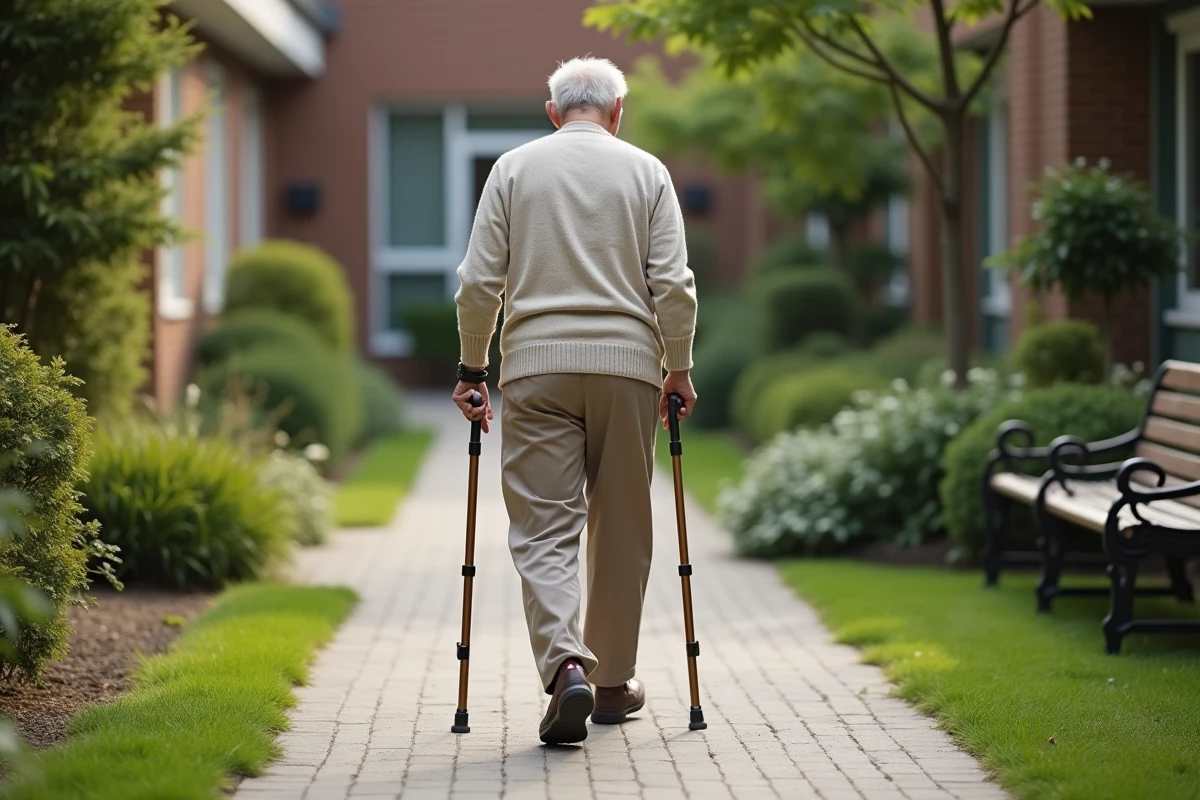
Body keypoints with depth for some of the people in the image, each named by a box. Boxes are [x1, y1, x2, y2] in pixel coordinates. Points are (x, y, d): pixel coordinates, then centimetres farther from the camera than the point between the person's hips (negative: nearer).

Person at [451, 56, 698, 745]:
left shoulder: (514, 168, 6)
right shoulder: (646, 172, 6)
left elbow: (479, 281, 2)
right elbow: (673, 286, -1)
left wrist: (473, 366, 10)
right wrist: (679, 369, 9)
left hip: (536, 365, 0)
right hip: (626, 364, 1)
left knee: (544, 527, -2)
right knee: (621, 528, 11)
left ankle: (566, 665, -22)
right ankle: (613, 681, 20)